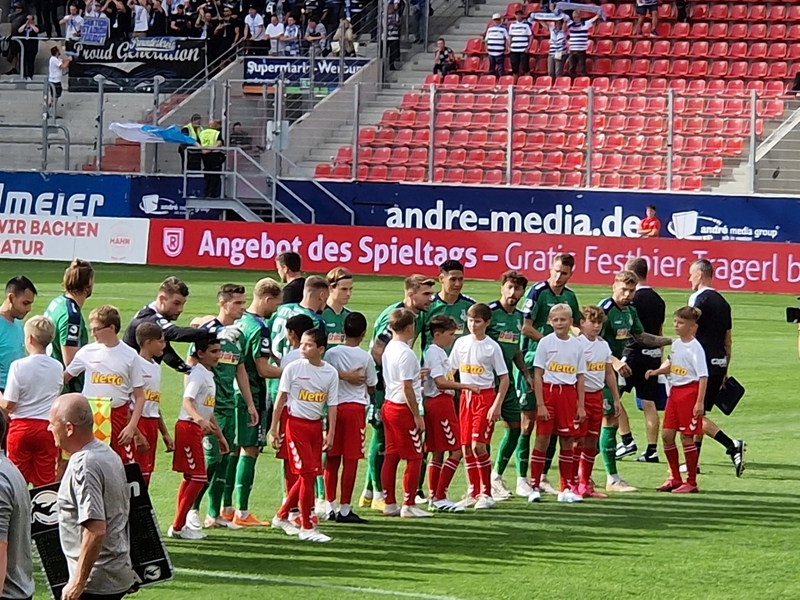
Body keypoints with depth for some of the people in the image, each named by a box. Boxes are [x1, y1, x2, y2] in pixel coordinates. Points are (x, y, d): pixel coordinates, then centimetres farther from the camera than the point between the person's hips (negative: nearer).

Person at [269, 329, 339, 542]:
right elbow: (281, 399, -2)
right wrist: (273, 429, -3)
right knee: (307, 473, -10)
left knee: (309, 475, 8)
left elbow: (332, 405, 6)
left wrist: (331, 433, -1)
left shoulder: (330, 373, 3)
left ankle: (282, 516, 25)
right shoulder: (293, 369, -6)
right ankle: (307, 527, -5)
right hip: (296, 423, -5)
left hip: (316, 425, 5)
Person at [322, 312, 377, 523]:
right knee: (351, 460, 0)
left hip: (334, 408, 2)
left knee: (332, 459, 9)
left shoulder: (331, 354, -2)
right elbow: (371, 388, 4)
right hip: (356, 407, -2)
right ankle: (344, 508, -1)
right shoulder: (365, 357, -6)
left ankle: (330, 506, 12)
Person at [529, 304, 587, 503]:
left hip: (568, 393, 3)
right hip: (549, 391, -3)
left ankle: (566, 489, 12)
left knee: (567, 440, 6)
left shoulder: (577, 345, 7)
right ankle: (534, 487, 0)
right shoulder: (545, 343, -2)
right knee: (542, 439, -4)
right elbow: (538, 375, -3)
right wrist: (540, 404, -11)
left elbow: (581, 378, 10)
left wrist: (581, 406, 4)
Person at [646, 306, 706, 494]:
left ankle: (691, 482, 7)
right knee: (667, 434, 7)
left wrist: (700, 402, -20)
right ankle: (675, 478, 20)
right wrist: (657, 371, 4)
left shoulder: (695, 348, -13)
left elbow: (703, 376, -15)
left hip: (689, 391, -8)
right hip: (674, 391, 8)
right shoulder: (676, 344, 9)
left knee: (686, 437, -3)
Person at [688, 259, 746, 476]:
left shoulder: (699, 299, -10)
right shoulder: (722, 302, 15)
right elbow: (728, 339, 18)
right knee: (699, 413, 15)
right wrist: (725, 370, 24)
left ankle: (732, 446, -19)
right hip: (719, 364, 8)